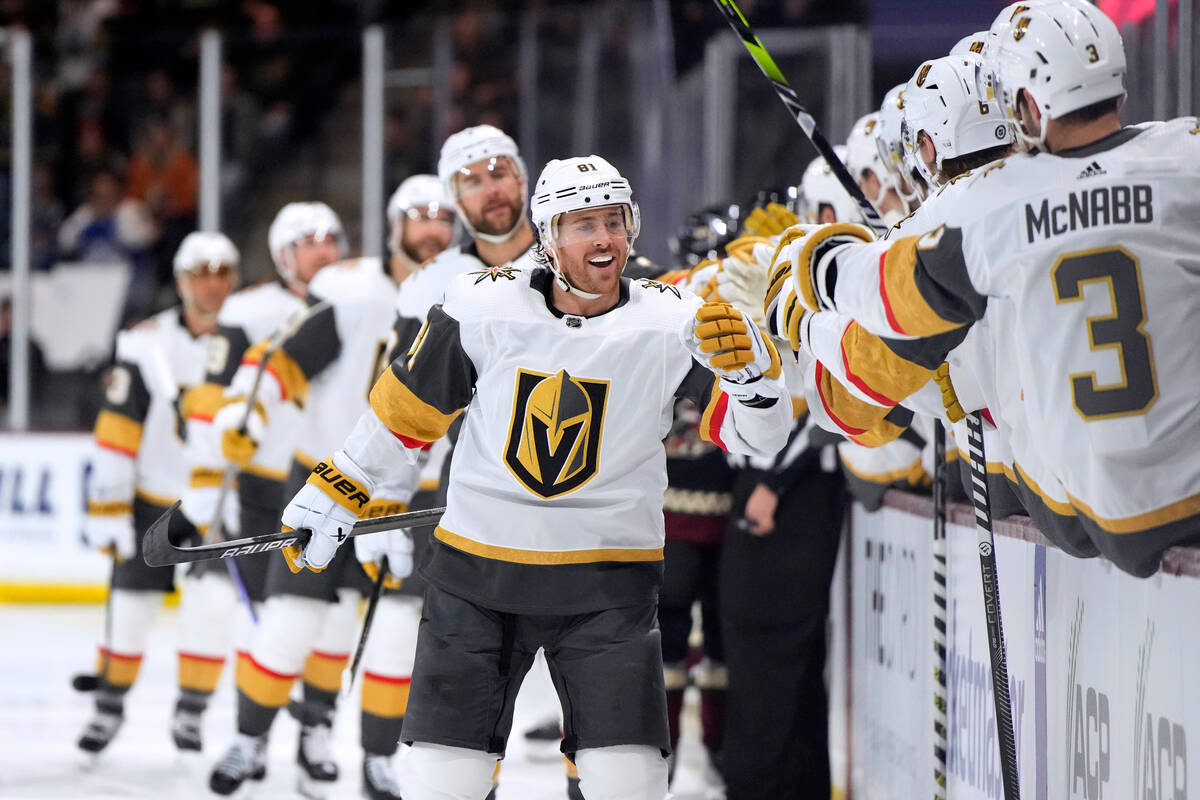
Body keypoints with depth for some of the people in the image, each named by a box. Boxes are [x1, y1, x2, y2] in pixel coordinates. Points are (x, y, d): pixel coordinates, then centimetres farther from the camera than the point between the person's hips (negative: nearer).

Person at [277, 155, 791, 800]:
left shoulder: (669, 324, -7)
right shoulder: (482, 307, -5)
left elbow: (758, 434, -10)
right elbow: (409, 405, 9)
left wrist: (749, 366, -30)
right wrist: (336, 492, 14)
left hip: (608, 586, -1)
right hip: (477, 573, 1)